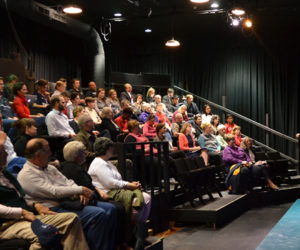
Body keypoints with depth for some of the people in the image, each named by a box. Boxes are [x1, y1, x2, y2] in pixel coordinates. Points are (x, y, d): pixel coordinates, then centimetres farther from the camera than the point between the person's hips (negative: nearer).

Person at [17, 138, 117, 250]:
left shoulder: (50, 168, 20)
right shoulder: (26, 175, -10)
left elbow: (68, 182, 18)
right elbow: (53, 192, -19)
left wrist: (81, 194, -4)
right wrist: (80, 190, -16)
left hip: (68, 202, 9)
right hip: (54, 209, -9)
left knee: (110, 208, -2)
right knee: (98, 214, -26)